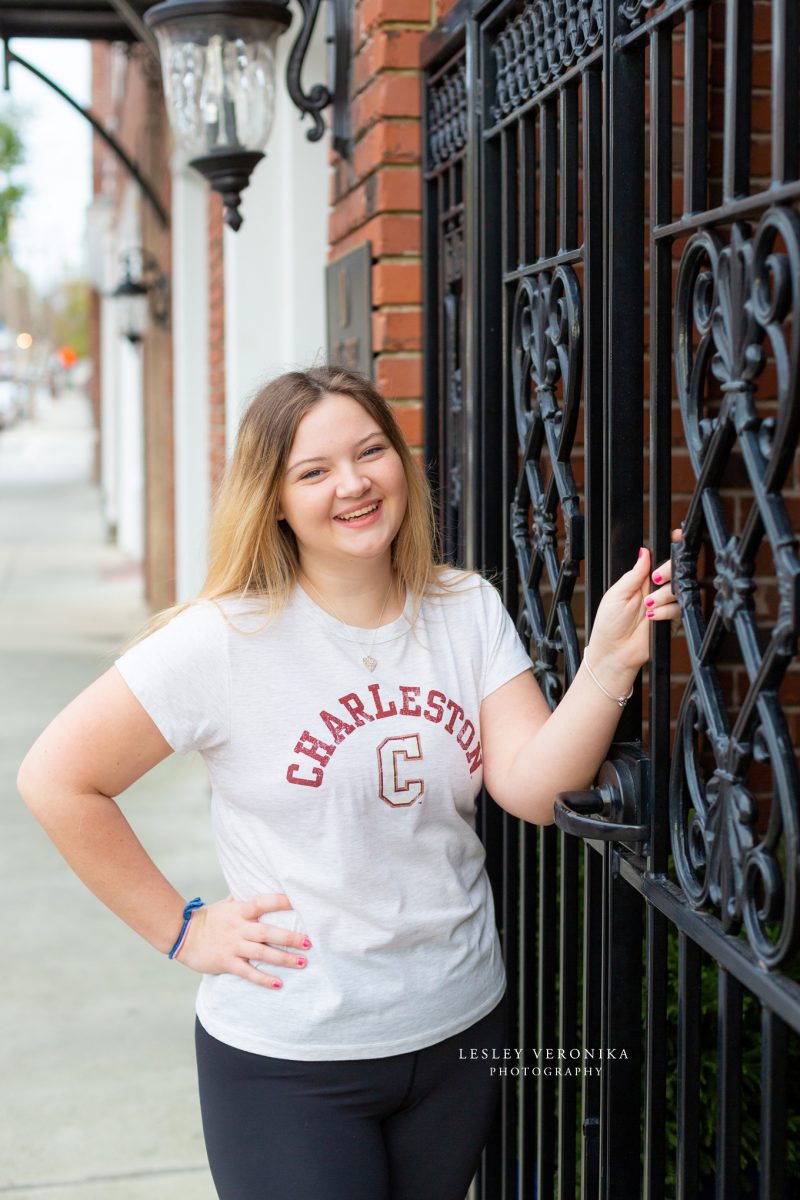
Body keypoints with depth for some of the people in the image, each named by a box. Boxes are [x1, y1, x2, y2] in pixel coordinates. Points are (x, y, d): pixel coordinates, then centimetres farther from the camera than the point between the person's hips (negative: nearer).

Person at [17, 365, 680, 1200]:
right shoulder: (227, 640, -15)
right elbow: (58, 779, -12)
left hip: (461, 1032, 5)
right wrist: (180, 930, -10)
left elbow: (534, 787, -10)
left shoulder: (468, 610, -1)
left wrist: (610, 661, -26)